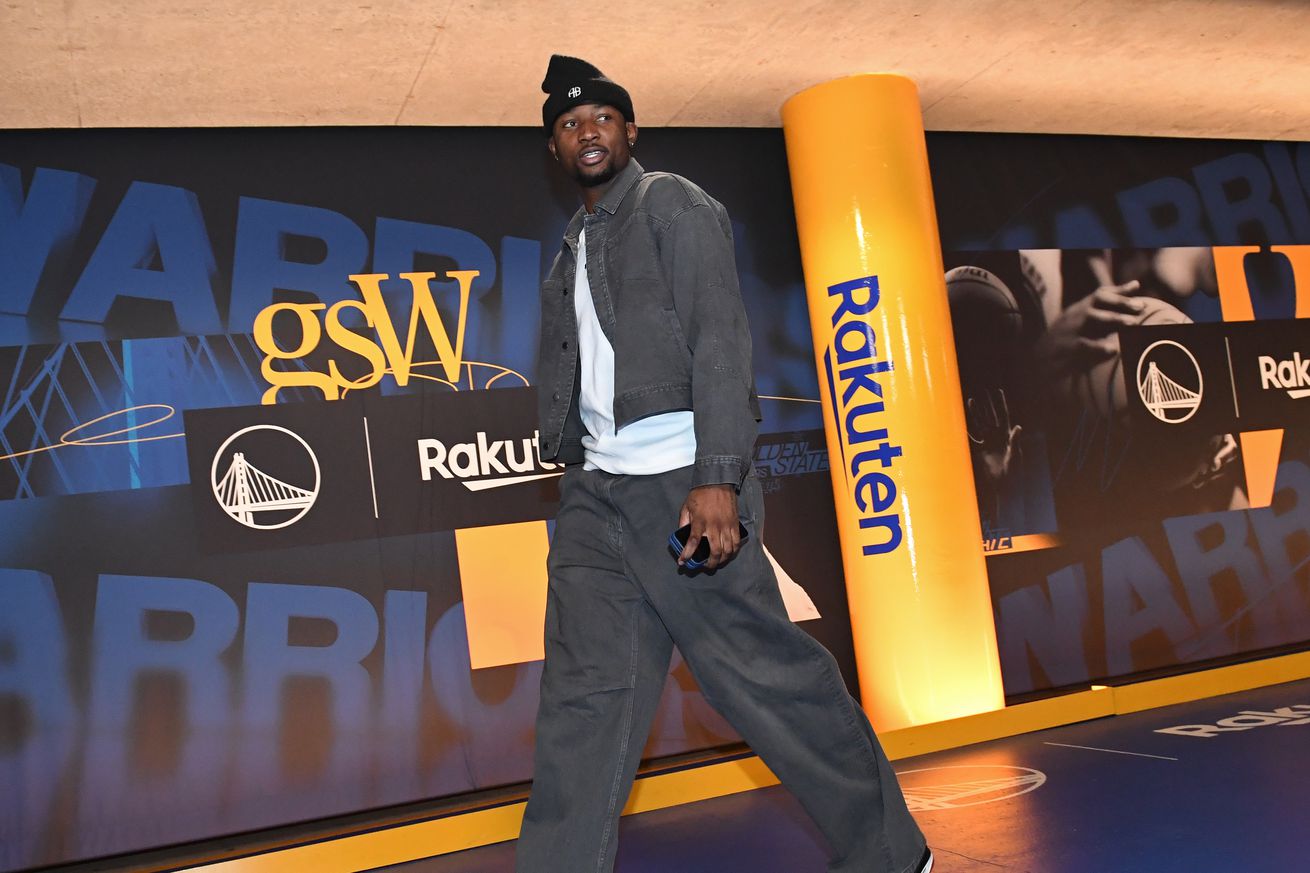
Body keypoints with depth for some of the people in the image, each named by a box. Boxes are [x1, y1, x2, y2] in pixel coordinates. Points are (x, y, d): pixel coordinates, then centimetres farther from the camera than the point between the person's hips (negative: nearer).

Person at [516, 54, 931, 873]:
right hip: (595, 495, 7)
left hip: (680, 486, -6)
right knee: (584, 692, 2)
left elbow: (719, 340, -11)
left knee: (769, 672, -1)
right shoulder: (570, 252, 22)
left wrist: (718, 478, -21)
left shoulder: (673, 204, 1)